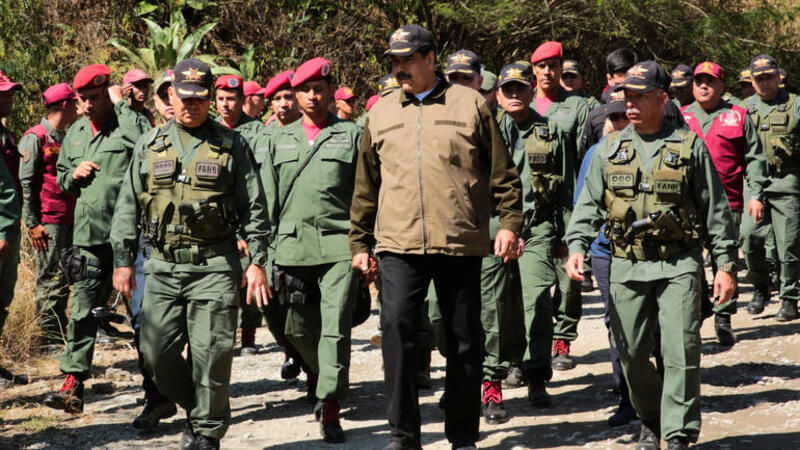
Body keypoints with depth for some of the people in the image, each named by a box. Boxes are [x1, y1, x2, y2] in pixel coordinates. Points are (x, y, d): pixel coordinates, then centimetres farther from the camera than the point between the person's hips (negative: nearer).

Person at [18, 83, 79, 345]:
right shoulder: (35, 137, -6)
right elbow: (26, 183, -9)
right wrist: (32, 224, -14)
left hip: (70, 218, 7)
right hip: (49, 222, -7)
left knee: (64, 277, 9)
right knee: (50, 278, -5)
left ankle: (61, 331, 17)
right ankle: (48, 336, -2)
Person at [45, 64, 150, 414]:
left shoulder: (130, 123, -4)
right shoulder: (76, 133, 16)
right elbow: (60, 176, 27)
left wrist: (120, 104, -21)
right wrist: (73, 175, 3)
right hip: (88, 237, 5)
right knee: (82, 313, 2)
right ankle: (72, 385, 2)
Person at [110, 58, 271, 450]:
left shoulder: (231, 145, 5)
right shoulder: (150, 145, 11)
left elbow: (254, 208, 5)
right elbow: (128, 207, 13)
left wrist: (257, 261, -2)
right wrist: (123, 260, 7)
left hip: (215, 266, -3)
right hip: (163, 266, 3)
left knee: (210, 353, -6)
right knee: (157, 353, 0)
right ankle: (195, 407, 24)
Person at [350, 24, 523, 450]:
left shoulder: (470, 104, 4)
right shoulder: (380, 113, 12)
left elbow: (501, 172, 6)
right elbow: (366, 186, 16)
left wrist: (508, 223, -2)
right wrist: (359, 243, 15)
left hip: (461, 241, -1)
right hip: (398, 242, 1)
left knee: (464, 340, 5)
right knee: (397, 326, -13)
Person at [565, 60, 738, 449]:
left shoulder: (689, 146, 1)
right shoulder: (610, 150, 9)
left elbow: (716, 209, 4)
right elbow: (589, 203, 9)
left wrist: (726, 264, 1)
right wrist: (576, 246, -7)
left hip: (678, 265, -3)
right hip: (627, 266, 3)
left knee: (681, 351, -9)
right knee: (631, 352, 5)